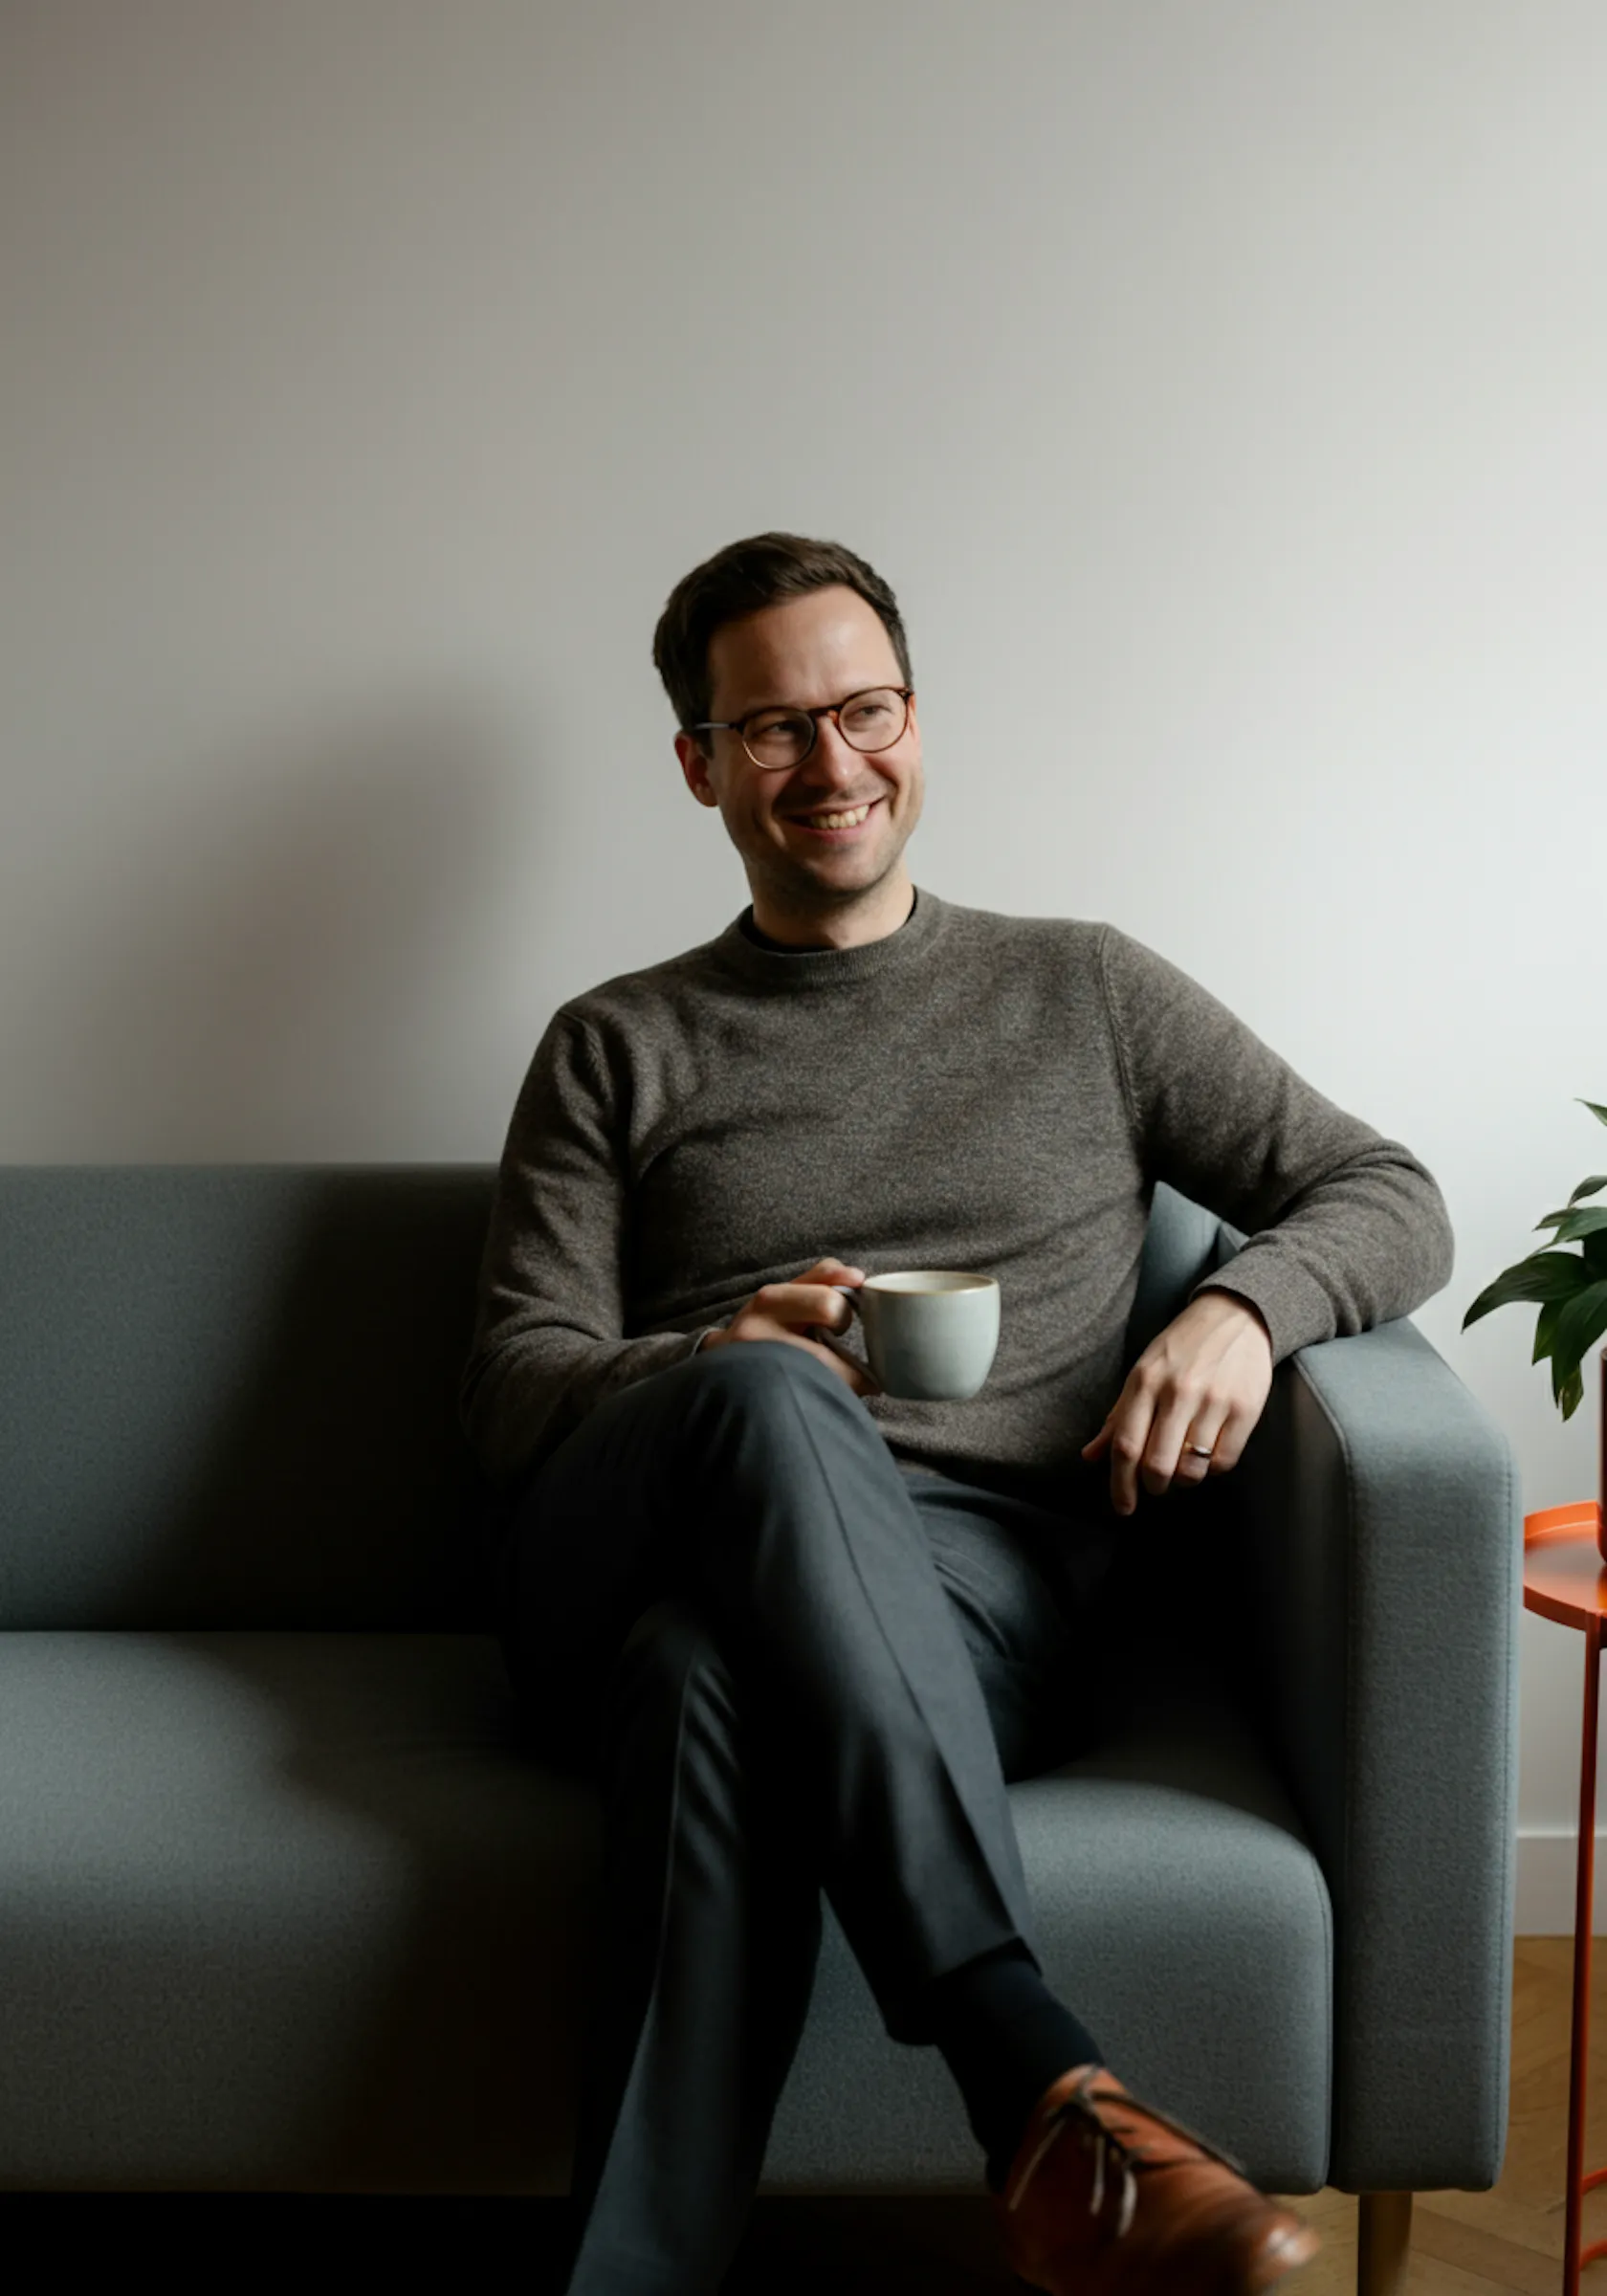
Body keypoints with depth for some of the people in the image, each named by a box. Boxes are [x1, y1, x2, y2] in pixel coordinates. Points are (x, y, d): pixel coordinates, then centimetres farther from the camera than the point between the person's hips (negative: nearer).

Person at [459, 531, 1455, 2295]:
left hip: (970, 1580, 0)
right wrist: (725, 1362, -14)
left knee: (718, 1681, -38)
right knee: (767, 1397, -38)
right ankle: (1041, 2088, -46)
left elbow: (1393, 1202, 17)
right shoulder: (617, 1050, 21)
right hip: (628, 1553, 1)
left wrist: (1243, 1307, -7)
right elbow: (514, 1382, 10)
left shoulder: (1082, 993, 21)